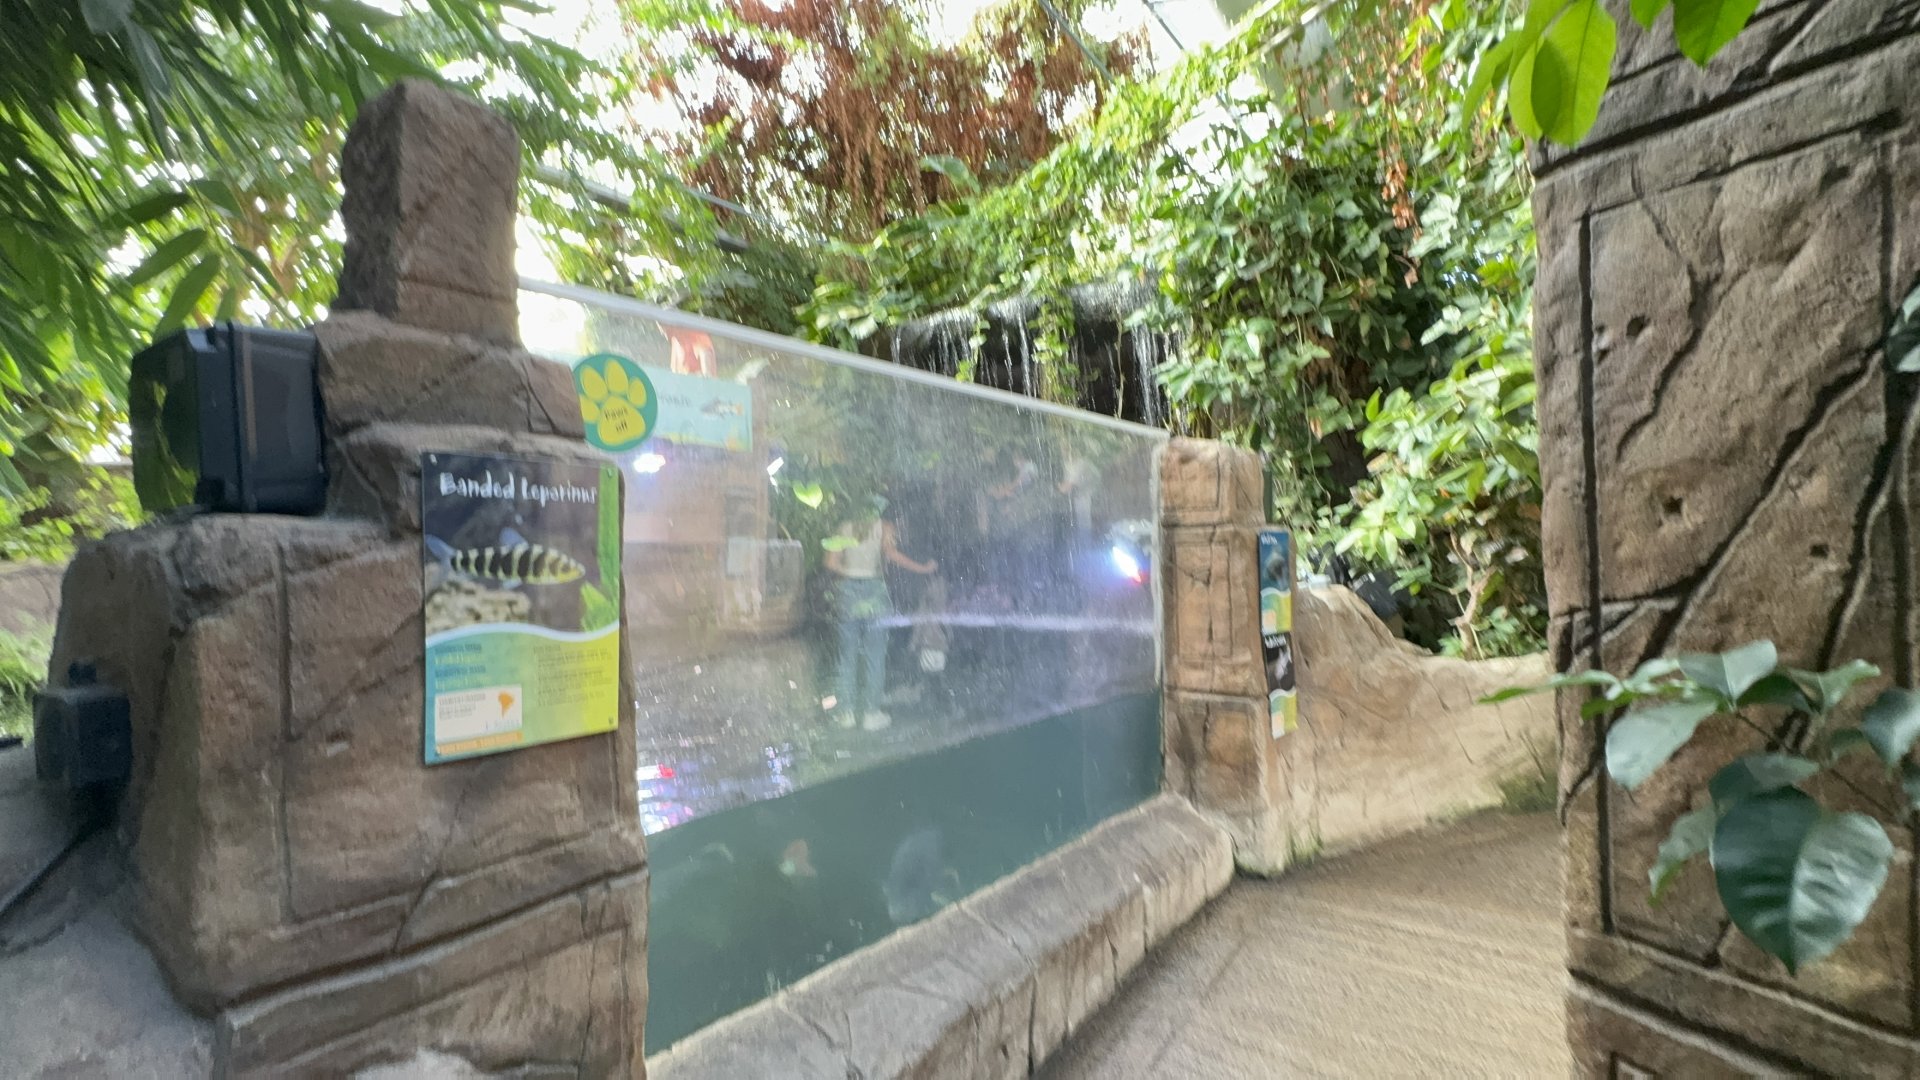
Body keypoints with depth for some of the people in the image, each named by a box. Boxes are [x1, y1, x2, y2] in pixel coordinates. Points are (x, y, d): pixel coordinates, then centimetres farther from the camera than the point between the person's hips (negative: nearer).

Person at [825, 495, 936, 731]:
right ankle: (871, 714, 8)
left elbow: (832, 563, 2)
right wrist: (923, 569, -11)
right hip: (873, 592, -3)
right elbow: (892, 553, -16)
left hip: (848, 591, 3)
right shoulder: (884, 526, 2)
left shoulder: (844, 528, 11)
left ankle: (846, 712, 15)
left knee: (848, 656, 11)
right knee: (874, 657, 5)